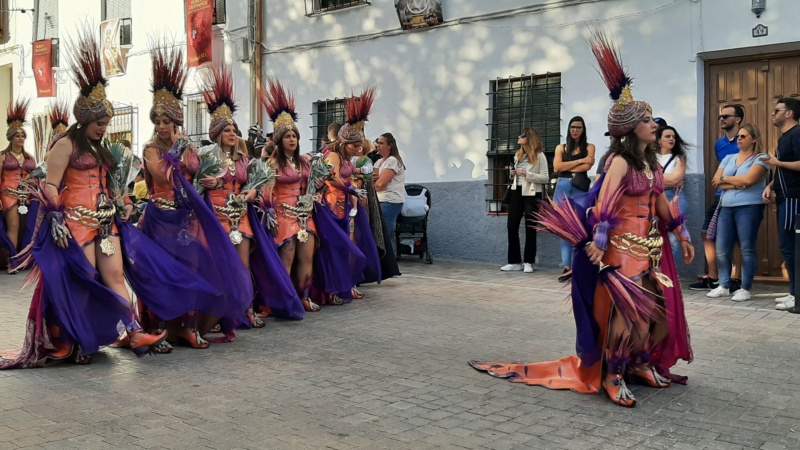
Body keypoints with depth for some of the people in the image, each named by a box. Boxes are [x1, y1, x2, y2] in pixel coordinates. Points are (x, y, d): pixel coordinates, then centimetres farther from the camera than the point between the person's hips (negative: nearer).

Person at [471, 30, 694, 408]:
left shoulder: (651, 161, 13)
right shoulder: (620, 161, -13)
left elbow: (660, 202, 20)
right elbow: (605, 202, -26)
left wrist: (682, 236, 21)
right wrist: (598, 241, -36)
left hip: (651, 246, 9)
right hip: (624, 245, -9)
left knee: (656, 307, 13)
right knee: (626, 310, -8)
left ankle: (642, 363, 30)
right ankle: (612, 376, 4)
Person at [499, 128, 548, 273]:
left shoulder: (539, 156, -6)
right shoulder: (517, 154, 12)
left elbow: (545, 178, -11)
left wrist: (527, 173, -18)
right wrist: (512, 174, 1)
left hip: (531, 195, -6)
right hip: (516, 193, 6)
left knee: (530, 228, 2)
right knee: (512, 227, 2)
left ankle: (528, 262, 11)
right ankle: (515, 261, 10)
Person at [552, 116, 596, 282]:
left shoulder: (589, 147, 10)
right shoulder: (561, 147, 16)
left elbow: (587, 166, -6)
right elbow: (556, 167, -1)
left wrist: (566, 167, -2)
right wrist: (580, 160, -4)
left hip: (580, 189, -2)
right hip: (562, 188, 2)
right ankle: (567, 266, 0)